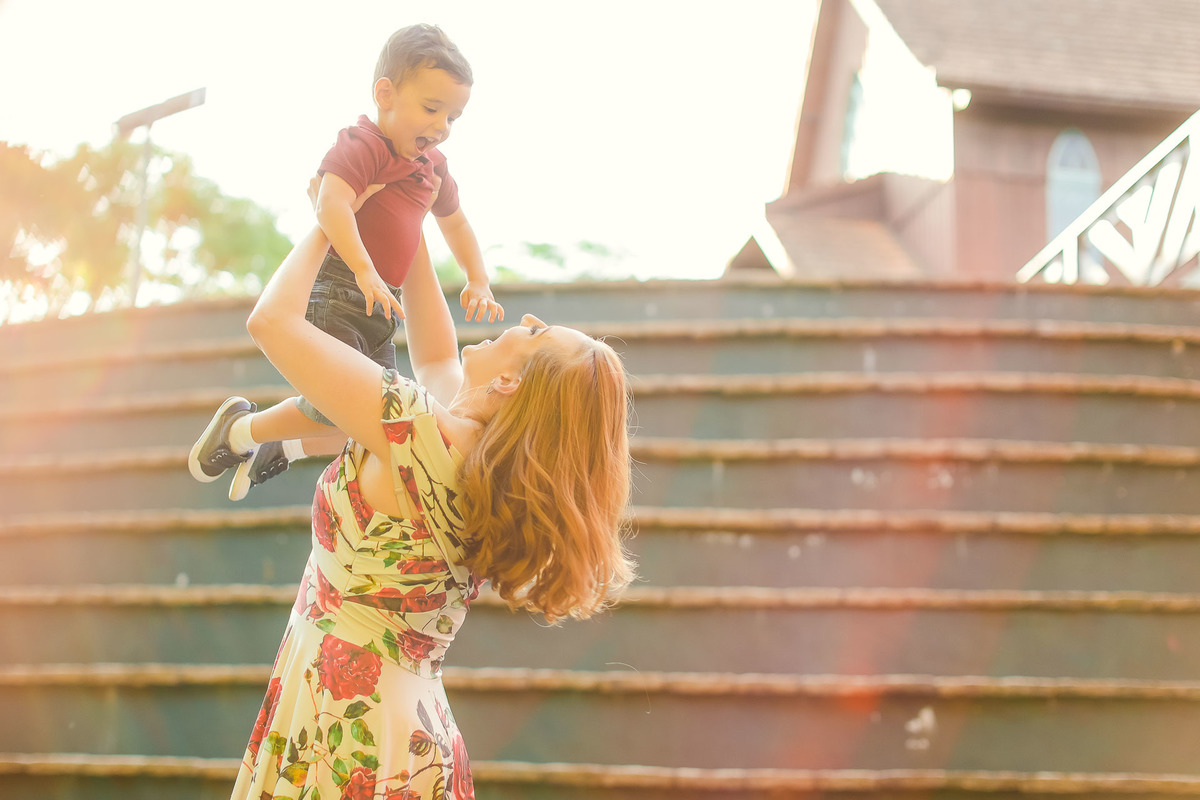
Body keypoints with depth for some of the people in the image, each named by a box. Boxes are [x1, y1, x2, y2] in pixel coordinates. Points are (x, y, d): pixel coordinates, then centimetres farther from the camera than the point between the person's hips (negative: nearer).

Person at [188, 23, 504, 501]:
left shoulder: (432, 166, 15)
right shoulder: (362, 145, -13)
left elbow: (455, 223, 32)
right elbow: (331, 204, -30)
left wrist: (477, 282, 21)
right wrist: (365, 271, -37)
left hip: (379, 307, 9)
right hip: (334, 294, -9)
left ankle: (278, 449, 31)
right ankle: (239, 430, 4)